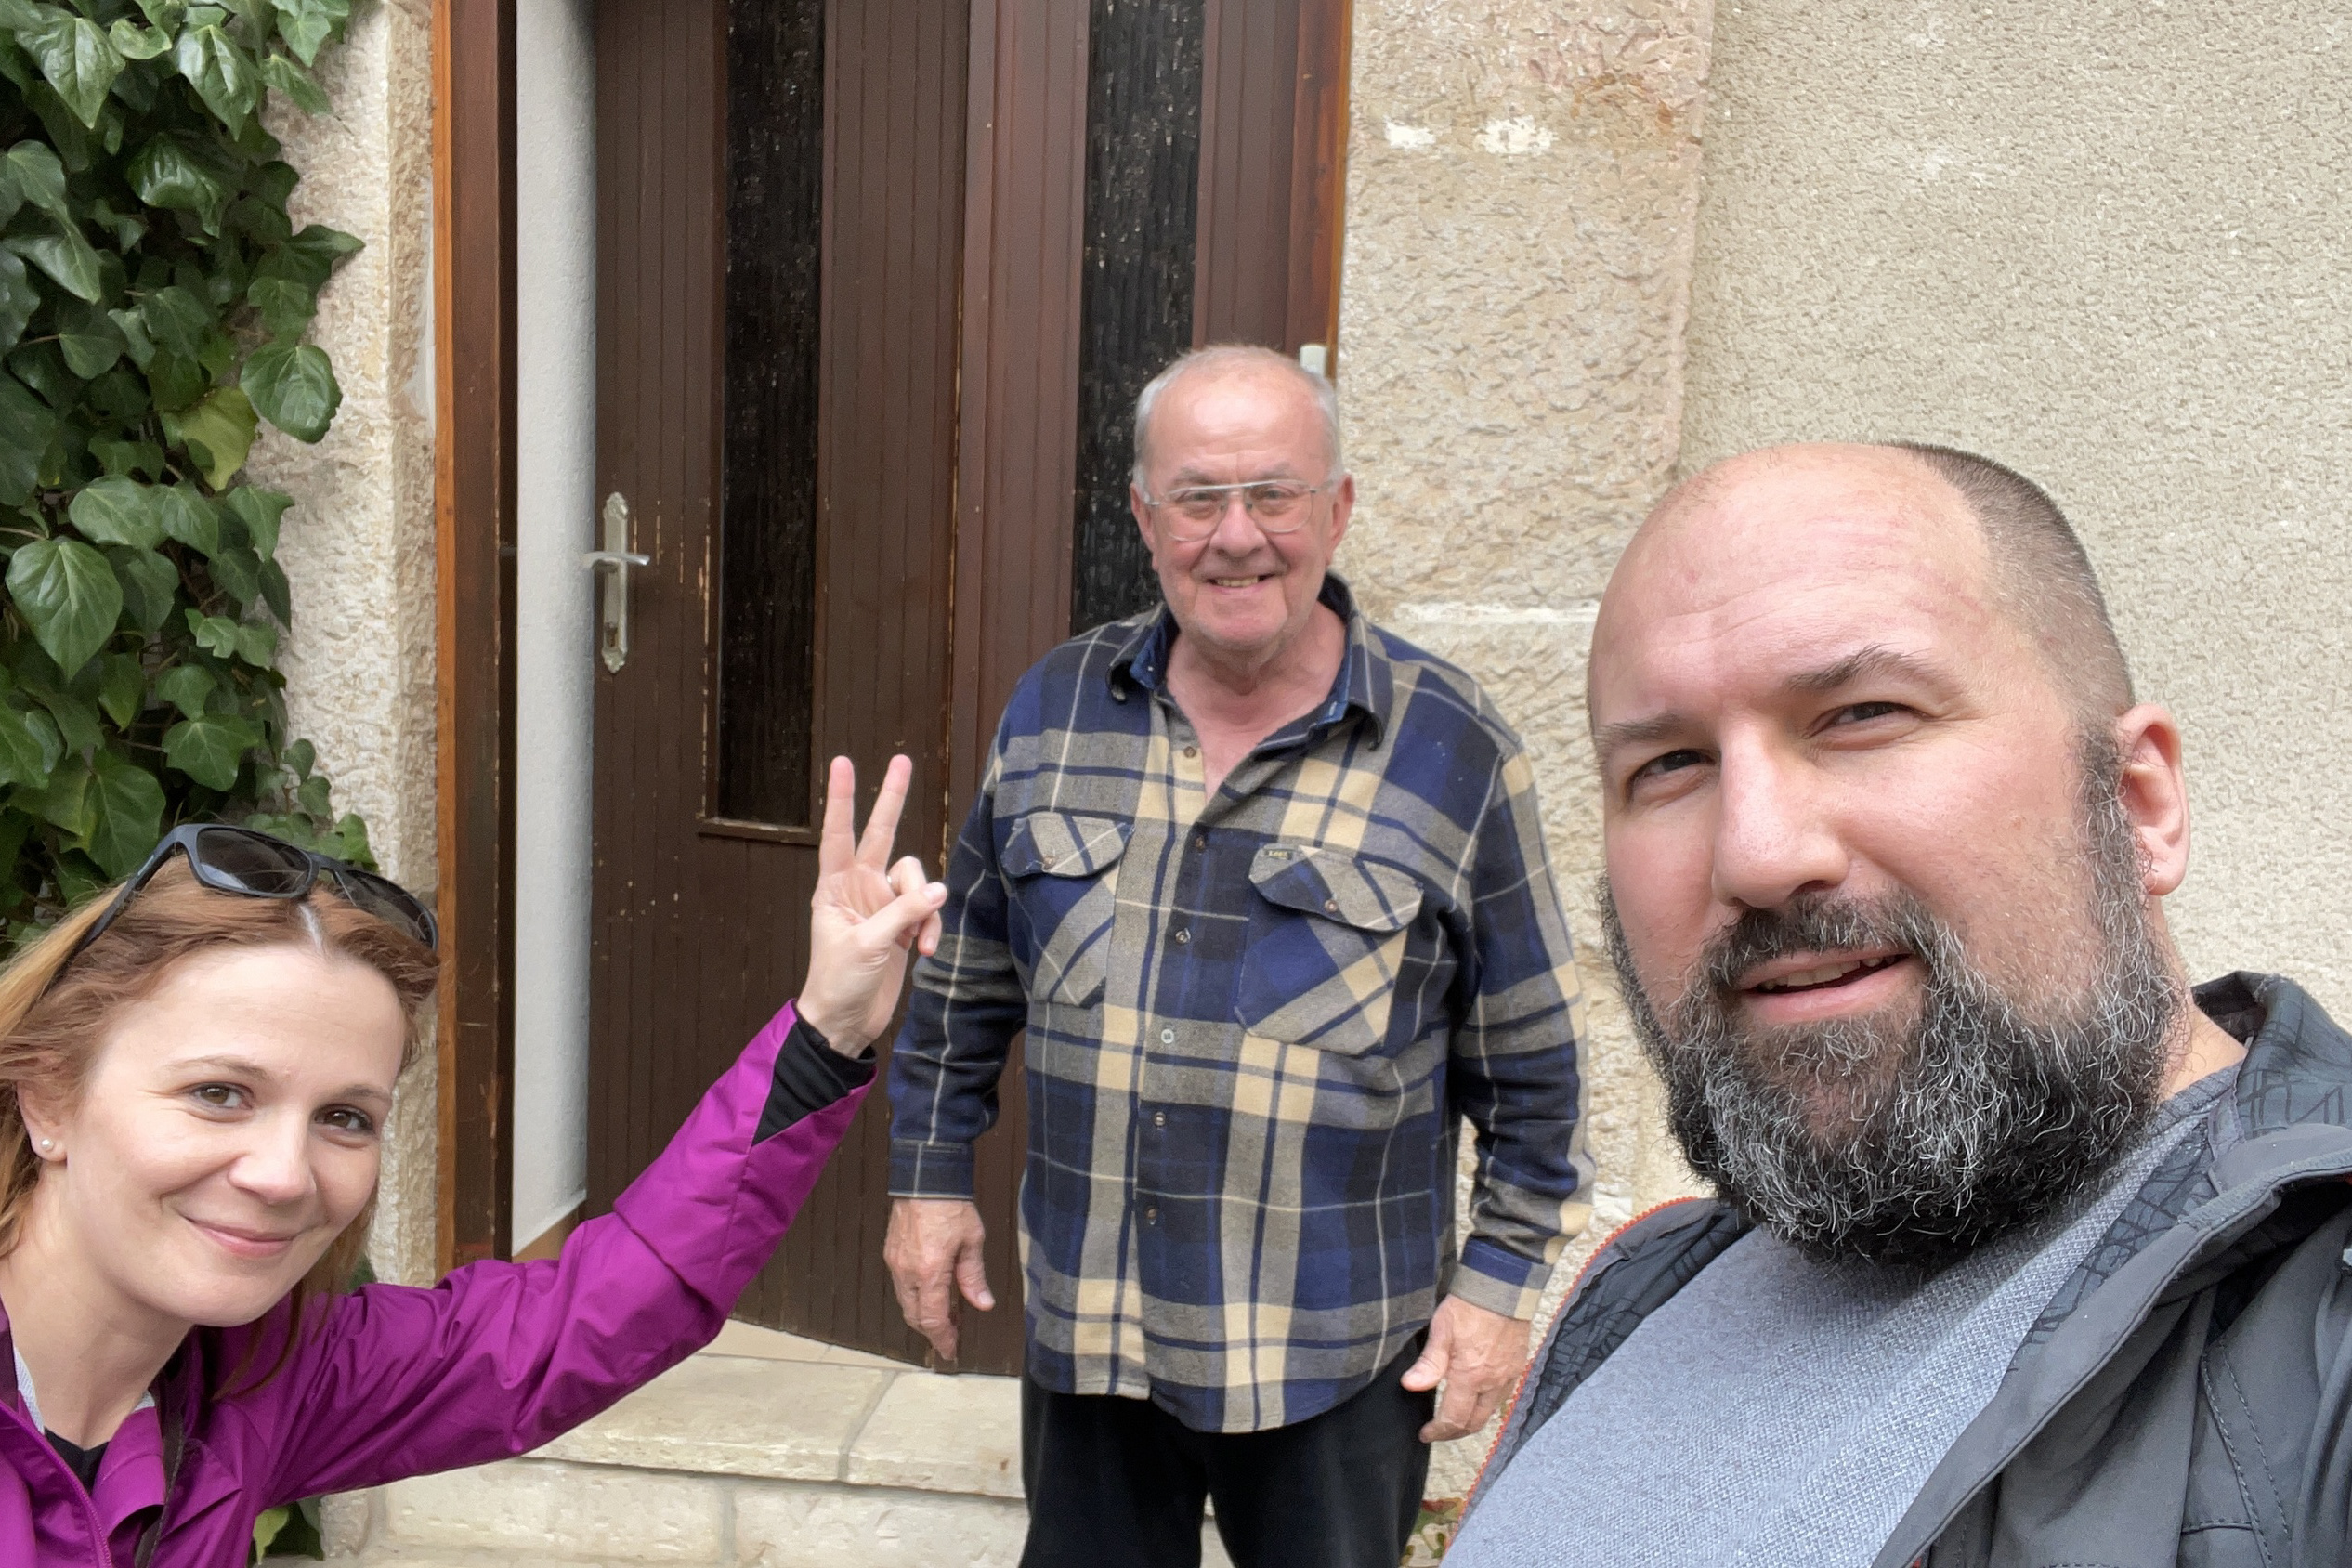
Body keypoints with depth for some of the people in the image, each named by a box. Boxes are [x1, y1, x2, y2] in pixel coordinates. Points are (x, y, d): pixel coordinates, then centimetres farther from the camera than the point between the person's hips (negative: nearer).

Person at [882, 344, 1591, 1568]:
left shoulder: (1451, 749, -9)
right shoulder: (1052, 712, 0)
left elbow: (1529, 1066, -2)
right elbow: (966, 980, 11)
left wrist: (1501, 1282, -3)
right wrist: (931, 1177, 10)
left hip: (1337, 1363, -2)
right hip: (1084, 1335, 3)